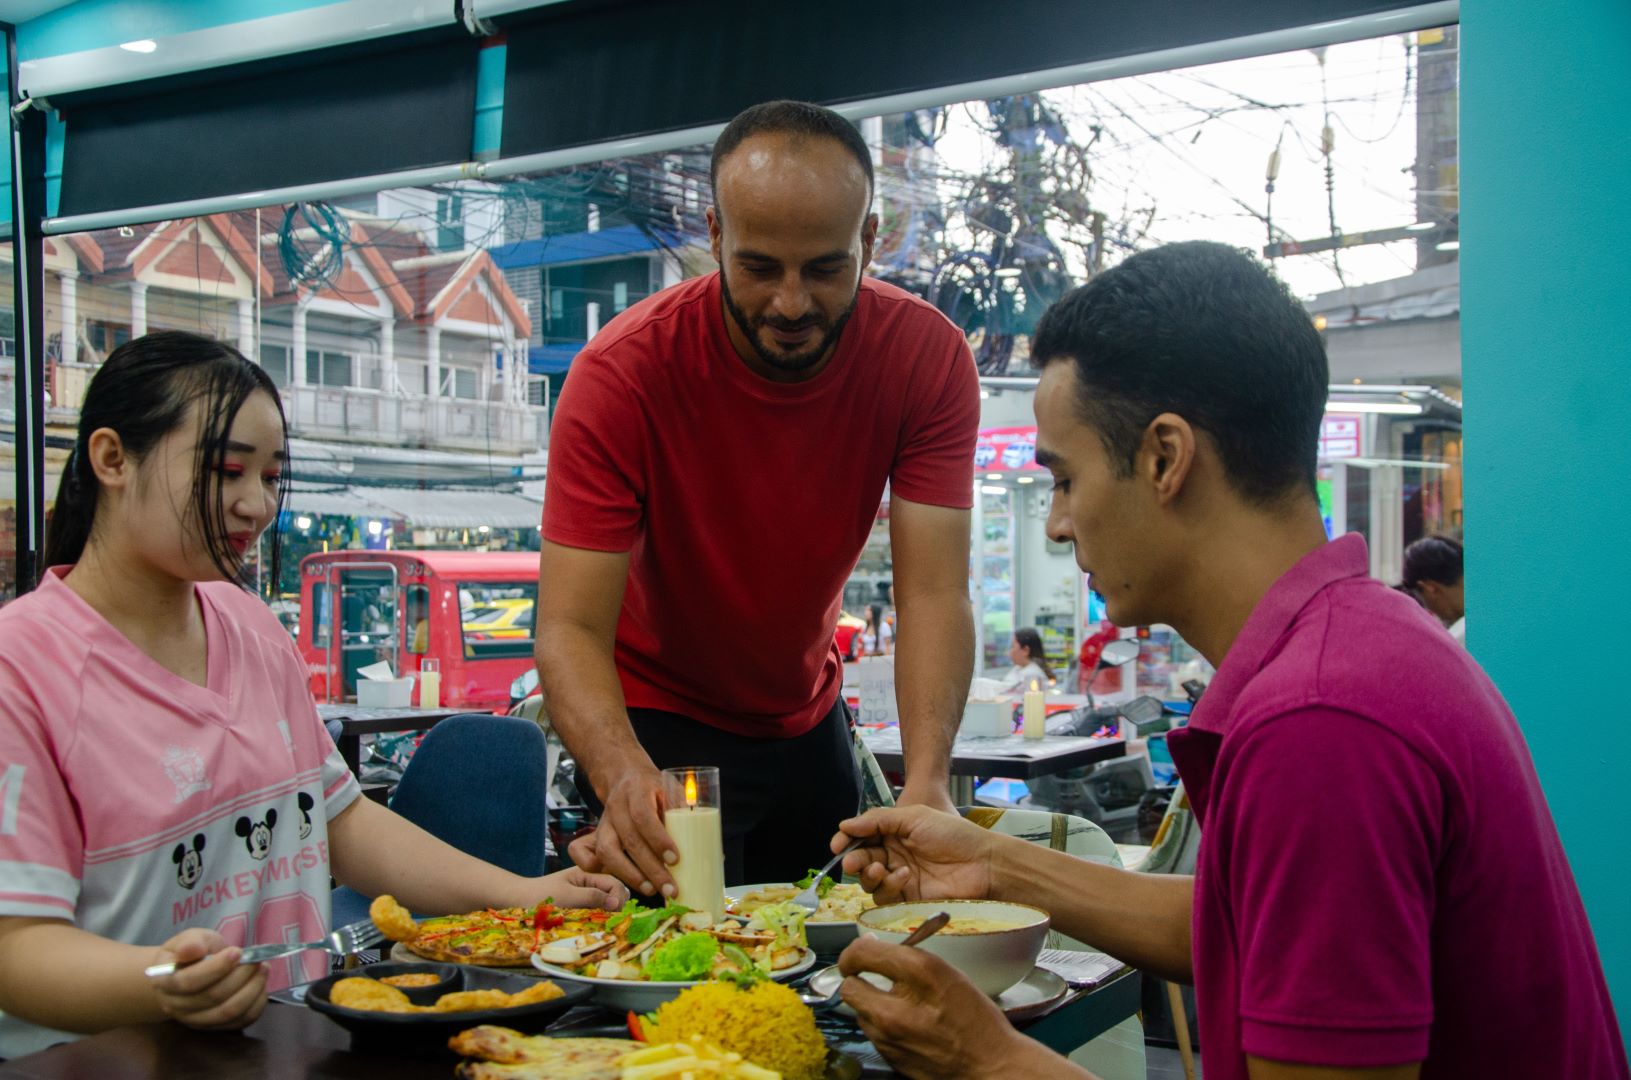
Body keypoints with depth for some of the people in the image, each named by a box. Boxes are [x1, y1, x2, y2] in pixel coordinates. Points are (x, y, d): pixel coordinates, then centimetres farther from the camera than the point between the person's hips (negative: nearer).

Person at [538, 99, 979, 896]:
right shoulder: (621, 373, -27)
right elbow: (570, 628, -31)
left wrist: (927, 780, -41)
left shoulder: (928, 357, -20)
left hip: (808, 718, 4)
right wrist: (625, 777, -51)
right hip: (660, 725, -3)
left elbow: (933, 594, -24)